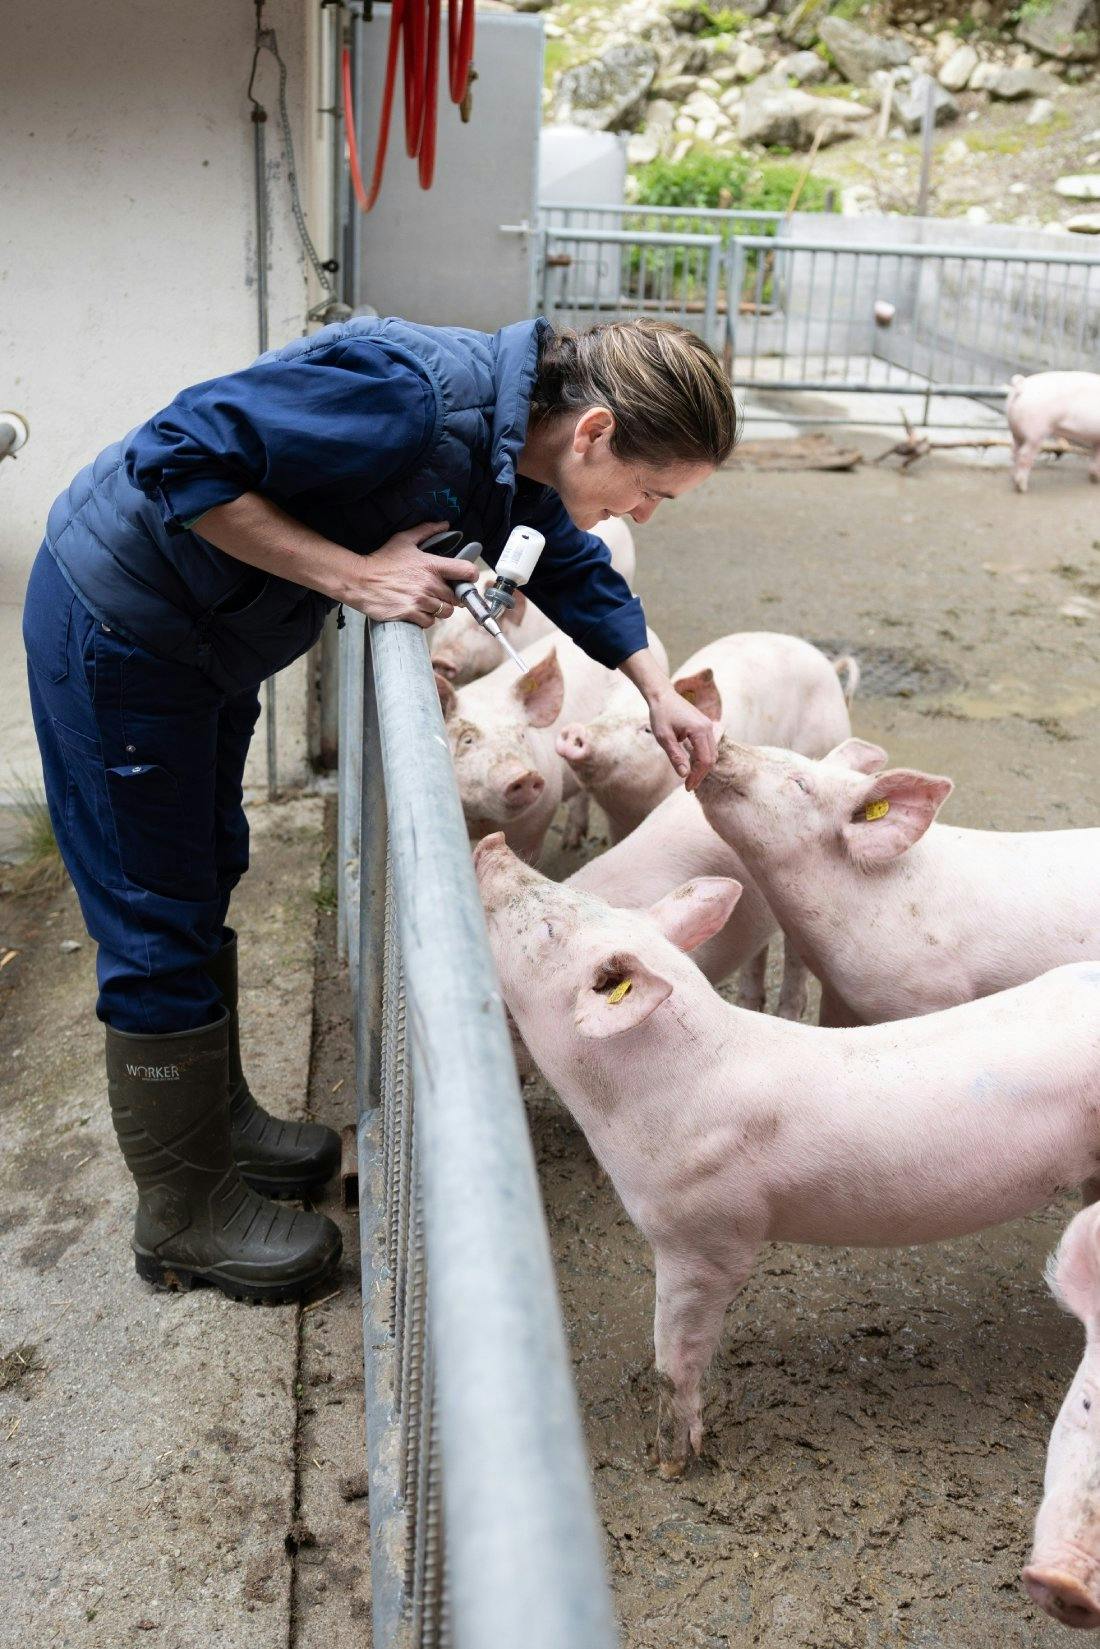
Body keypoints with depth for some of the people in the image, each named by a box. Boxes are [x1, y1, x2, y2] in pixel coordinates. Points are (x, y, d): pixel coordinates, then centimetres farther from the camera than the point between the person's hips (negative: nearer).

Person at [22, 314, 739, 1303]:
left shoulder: (520, 445, -2)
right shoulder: (419, 394, -32)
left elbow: (572, 570, 16)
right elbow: (178, 457, -31)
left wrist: (658, 691, 5)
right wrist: (356, 576, -31)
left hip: (208, 634, 9)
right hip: (117, 620, -9)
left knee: (204, 881, 20)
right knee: (160, 921, 0)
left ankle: (217, 1115, 39)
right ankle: (187, 1215, 16)